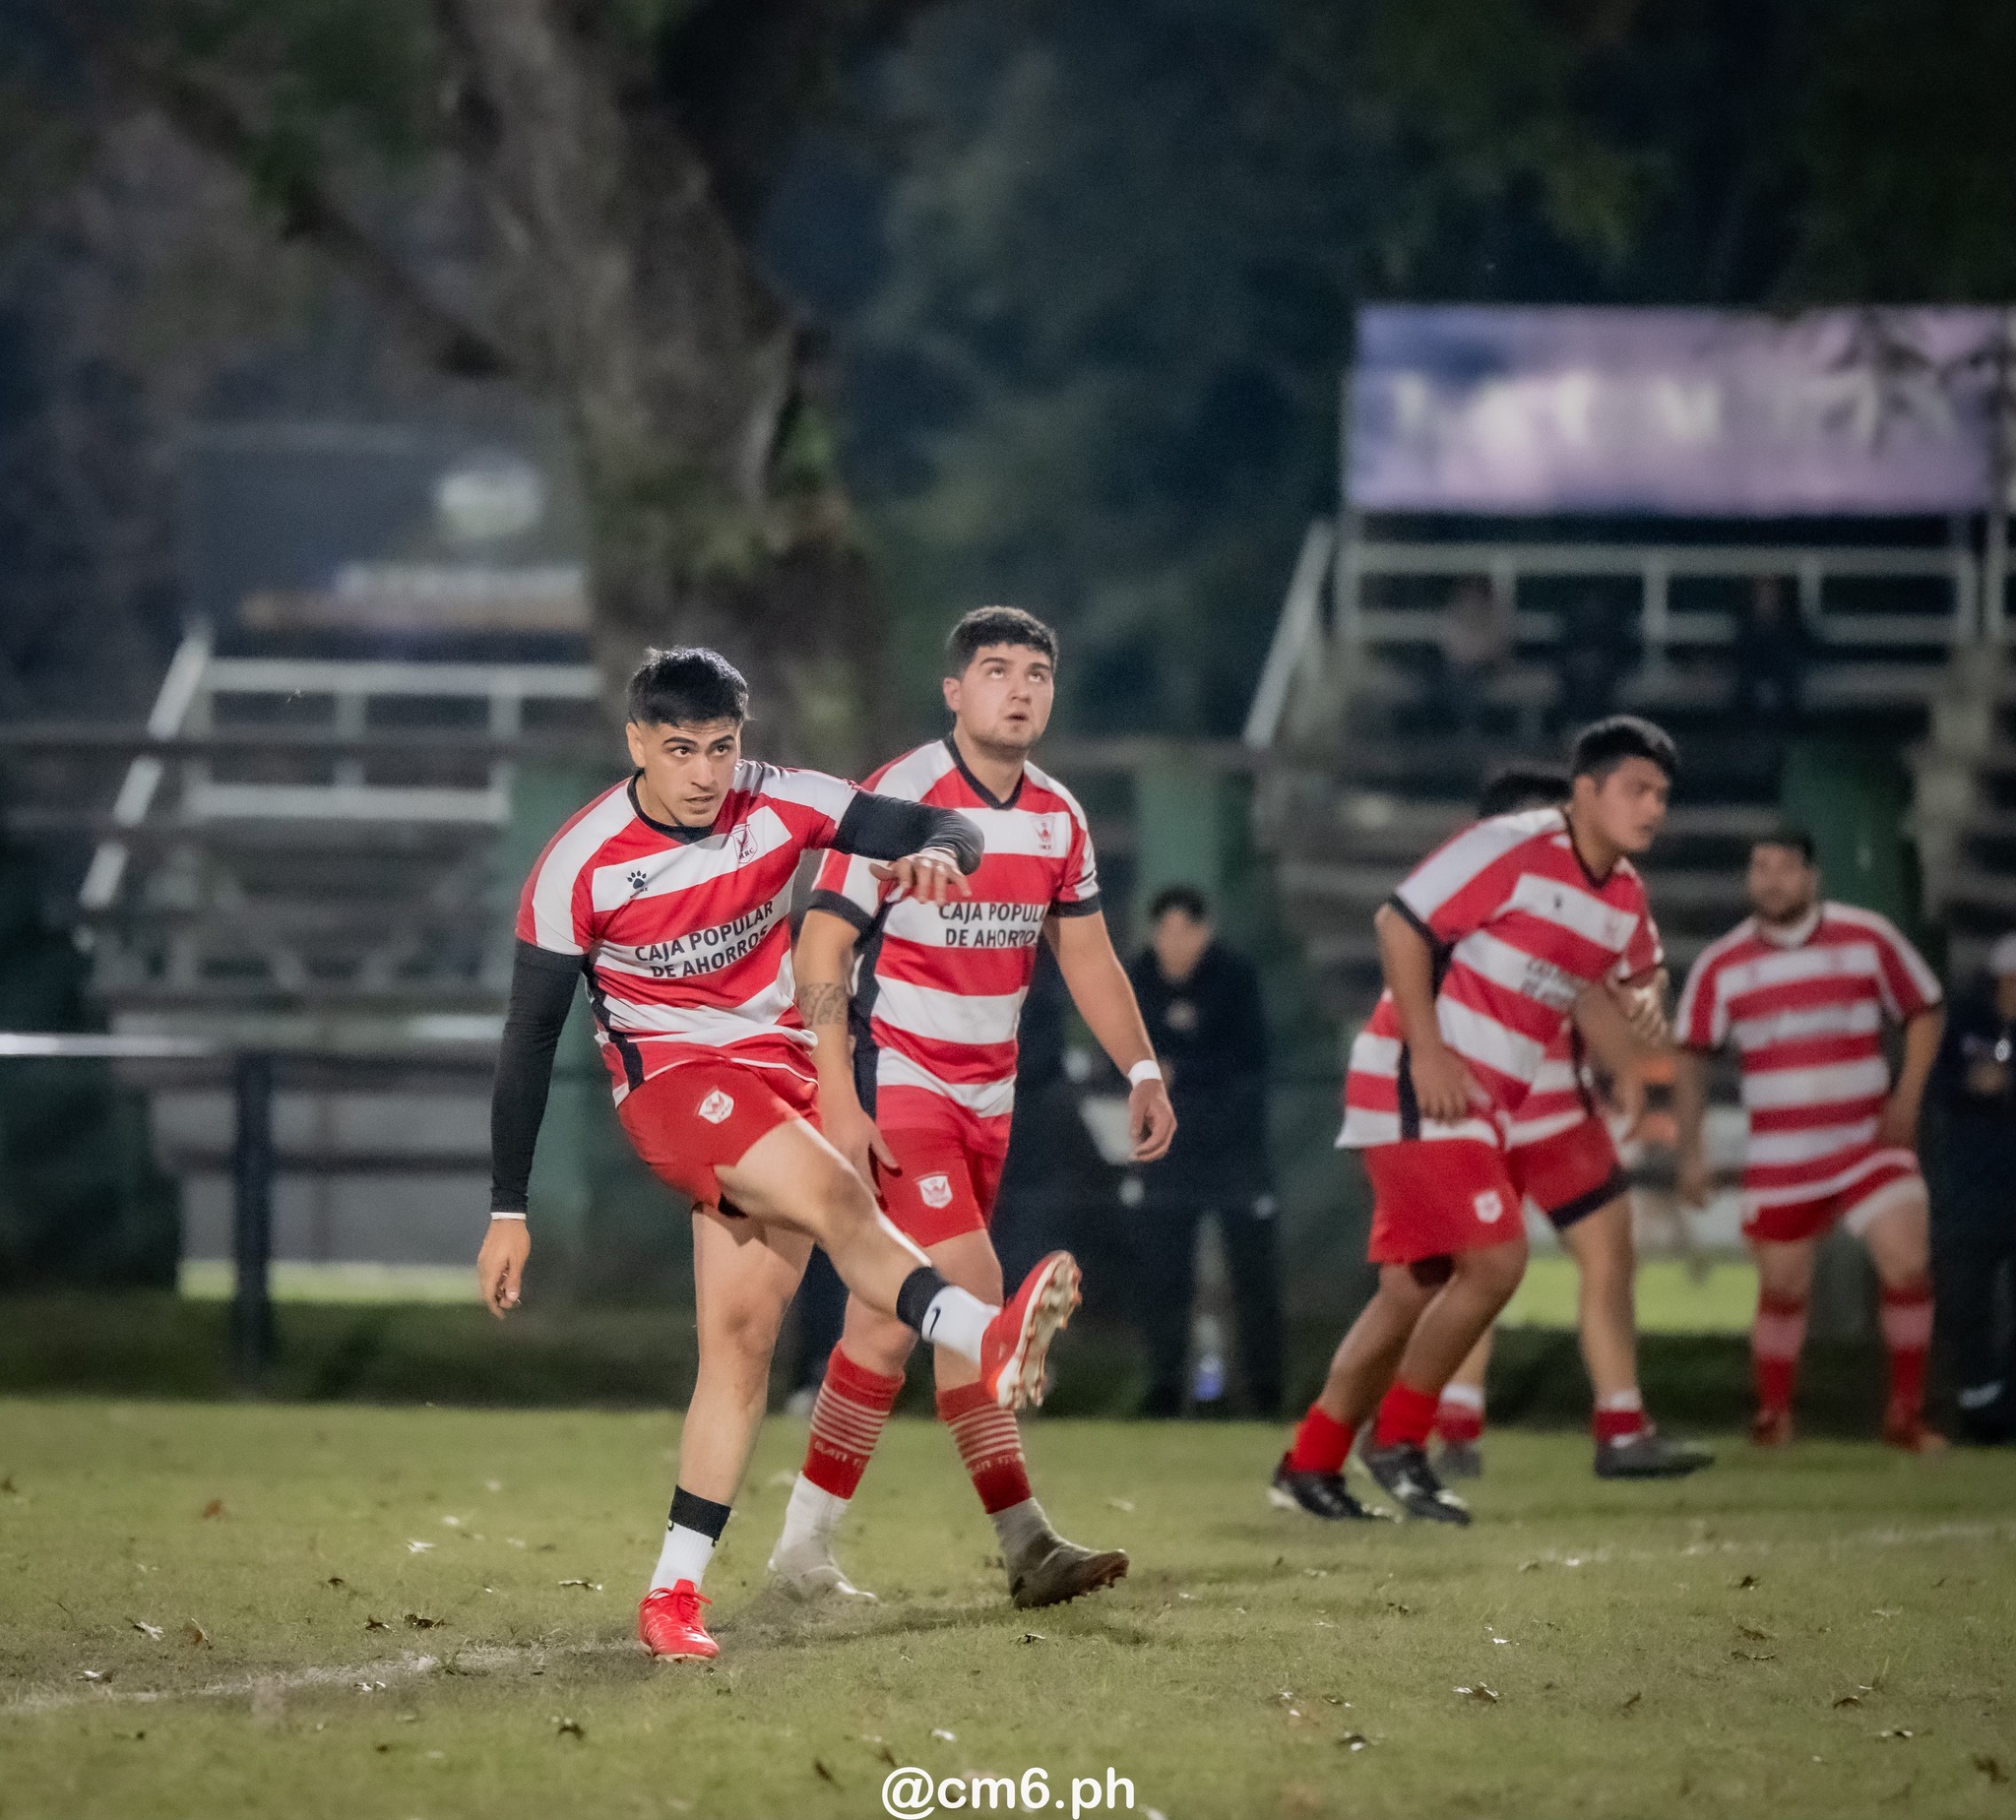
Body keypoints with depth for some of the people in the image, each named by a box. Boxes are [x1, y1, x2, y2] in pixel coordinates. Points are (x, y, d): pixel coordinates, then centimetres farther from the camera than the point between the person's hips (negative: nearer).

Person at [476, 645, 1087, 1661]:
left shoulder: (778, 807, -6)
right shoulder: (579, 868, -13)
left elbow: (947, 830, -4)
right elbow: (530, 1036, -6)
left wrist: (935, 855, -31)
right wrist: (509, 1210, -5)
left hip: (777, 1068, 5)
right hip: (668, 1074, -5)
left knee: (741, 1335, -1)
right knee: (837, 1196, -32)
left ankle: (672, 1595, 5)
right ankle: (988, 1340, -56)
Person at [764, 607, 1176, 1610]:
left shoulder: (1057, 817, 7)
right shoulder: (901, 797, -14)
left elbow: (1085, 952, 17)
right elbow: (822, 942, -14)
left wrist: (1143, 1073, 8)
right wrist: (837, 1101, -20)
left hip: (986, 1092, 7)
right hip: (895, 1076, -7)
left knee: (891, 1312, 8)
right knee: (969, 1295, -17)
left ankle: (806, 1544, 15)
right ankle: (1026, 1545, -17)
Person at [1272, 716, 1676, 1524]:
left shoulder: (1624, 900, 10)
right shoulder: (1510, 849, -16)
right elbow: (1399, 922, -15)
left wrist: (1637, 1078, 14)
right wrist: (1427, 1054, -19)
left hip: (1482, 1109, 9)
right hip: (1417, 1088, -9)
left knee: (1415, 1290, 10)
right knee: (1495, 1261, -16)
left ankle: (1309, 1465, 19)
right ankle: (1398, 1439, -1)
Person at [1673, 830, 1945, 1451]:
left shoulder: (1869, 938, -2)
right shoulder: (1722, 964, -1)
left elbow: (1923, 1011, 7)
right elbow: (1691, 1055, 7)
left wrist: (1907, 1097, -6)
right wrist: (1690, 1151, 3)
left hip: (1870, 1142, 0)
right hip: (1779, 1160, 0)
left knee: (1907, 1268, -14)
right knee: (1781, 1290, 4)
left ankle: (1905, 1412, 1)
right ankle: (1773, 1415, 23)